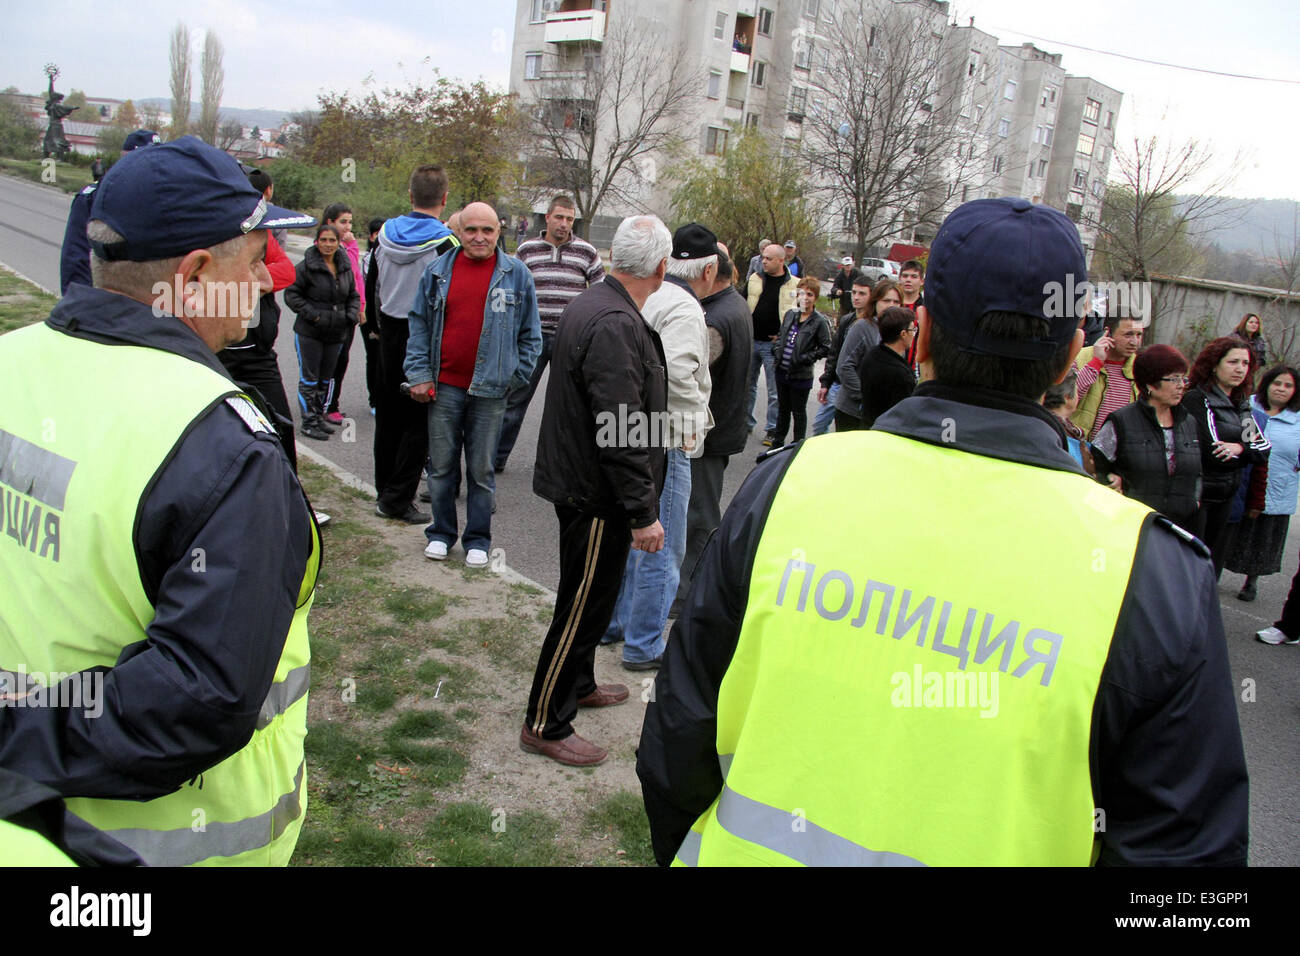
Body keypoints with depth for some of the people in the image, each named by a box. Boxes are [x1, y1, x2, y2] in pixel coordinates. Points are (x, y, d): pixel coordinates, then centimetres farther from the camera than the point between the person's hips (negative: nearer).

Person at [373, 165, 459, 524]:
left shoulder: (385, 233, 3)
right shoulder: (445, 242, -15)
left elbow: (373, 287, 12)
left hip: (390, 335, 6)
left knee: (388, 415, 16)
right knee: (419, 420, 1)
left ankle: (384, 490, 27)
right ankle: (398, 499, 1)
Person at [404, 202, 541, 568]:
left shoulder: (516, 274, 1)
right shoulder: (438, 270, 5)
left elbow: (530, 335, 5)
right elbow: (419, 324, 10)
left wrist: (514, 377, -1)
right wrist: (420, 374, 2)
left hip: (490, 390, -2)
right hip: (443, 387, 2)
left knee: (482, 470, 7)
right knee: (441, 466, 10)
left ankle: (478, 539, 20)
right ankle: (441, 533, 25)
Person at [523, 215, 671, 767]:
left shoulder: (592, 304, 10)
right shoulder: (615, 324, -25)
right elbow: (621, 432, -28)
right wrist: (643, 512, -24)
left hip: (581, 483, 11)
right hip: (596, 493, -11)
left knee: (590, 596, 24)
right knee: (582, 604, 1)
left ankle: (578, 684, 43)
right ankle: (544, 725, 13)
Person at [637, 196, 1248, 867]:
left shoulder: (785, 484, -16)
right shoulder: (1157, 574, -18)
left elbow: (675, 741, -7)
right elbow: (1184, 846, -10)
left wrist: (678, 848, 12)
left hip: (752, 848, 1)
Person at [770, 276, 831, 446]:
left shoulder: (820, 322, -12)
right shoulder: (790, 314, 4)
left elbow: (826, 348, -11)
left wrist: (805, 359, -17)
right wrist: (779, 352, 2)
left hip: (801, 375, -5)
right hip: (782, 371, 5)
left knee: (799, 411, 8)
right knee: (782, 408, 20)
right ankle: (778, 439, 34)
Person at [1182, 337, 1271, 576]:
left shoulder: (1241, 405, 12)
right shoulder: (1197, 399, -11)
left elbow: (1264, 450, 3)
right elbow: (1212, 452, -18)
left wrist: (1241, 448, -14)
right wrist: (1249, 445, -7)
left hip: (1226, 499, 7)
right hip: (1197, 494, -7)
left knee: (1212, 566, 13)